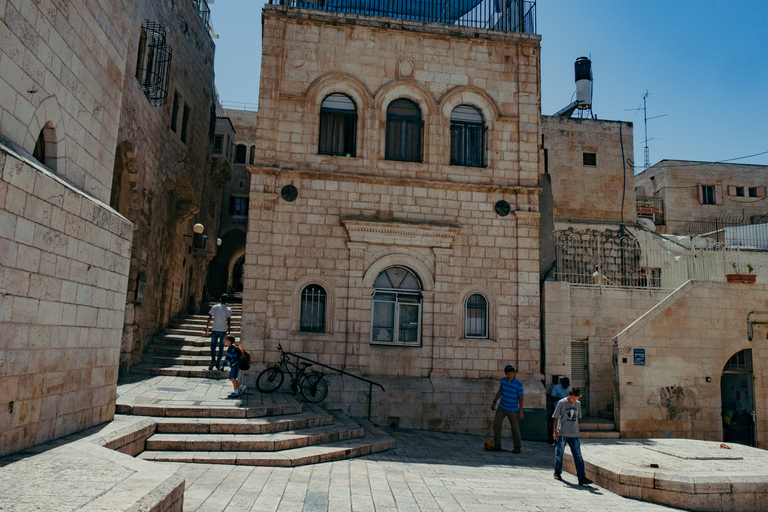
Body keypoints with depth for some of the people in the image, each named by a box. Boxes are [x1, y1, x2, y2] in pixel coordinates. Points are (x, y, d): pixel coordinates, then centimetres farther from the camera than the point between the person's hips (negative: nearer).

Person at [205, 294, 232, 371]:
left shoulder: (214, 307, 0)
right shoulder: (228, 309, -1)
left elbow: (209, 319, 0)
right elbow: (228, 321, -3)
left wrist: (207, 328, 8)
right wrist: (229, 331, 4)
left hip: (215, 330, 0)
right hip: (223, 330, 0)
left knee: (213, 346, 6)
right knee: (221, 347, 9)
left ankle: (213, 360, -15)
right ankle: (218, 364, 8)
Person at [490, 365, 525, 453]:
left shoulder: (519, 384, -15)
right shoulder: (503, 380, -2)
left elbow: (521, 398, -11)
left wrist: (521, 412, -12)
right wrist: (494, 402, 16)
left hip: (513, 410, -4)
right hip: (501, 408, 4)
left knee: (515, 428, 2)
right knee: (496, 424, 1)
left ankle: (517, 447, 16)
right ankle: (497, 445, 11)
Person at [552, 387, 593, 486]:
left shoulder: (578, 404, 7)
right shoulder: (561, 403, -7)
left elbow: (577, 418, 17)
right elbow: (556, 418, -3)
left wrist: (577, 430, 16)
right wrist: (555, 431, -6)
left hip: (574, 434, 3)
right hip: (562, 434, -3)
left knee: (578, 455, -3)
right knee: (560, 453, 8)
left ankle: (582, 477, -4)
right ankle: (557, 472, 27)